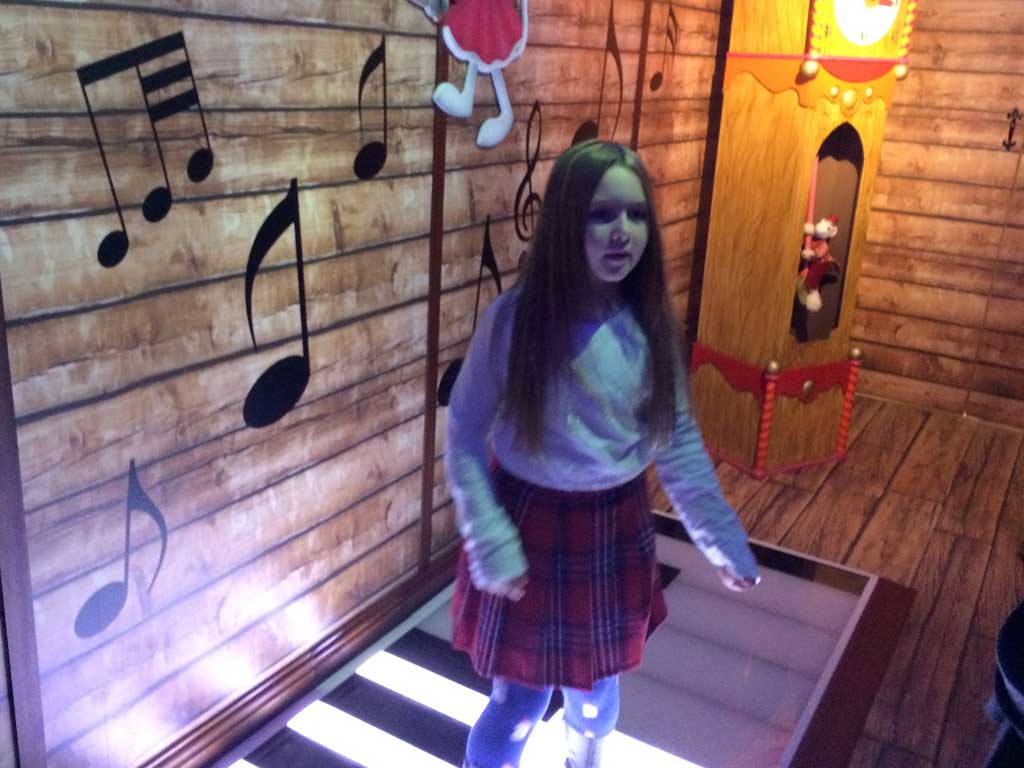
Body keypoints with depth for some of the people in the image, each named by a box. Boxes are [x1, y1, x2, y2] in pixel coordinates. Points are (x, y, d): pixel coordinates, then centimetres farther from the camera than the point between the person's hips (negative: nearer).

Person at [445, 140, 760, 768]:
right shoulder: (513, 319, -18)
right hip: (531, 527, -3)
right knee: (520, 701, 9)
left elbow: (680, 442, 0)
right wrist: (491, 545, -18)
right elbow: (466, 437, -13)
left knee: (596, 696, 23)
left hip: (617, 531, 4)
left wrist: (722, 539, 2)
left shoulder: (651, 325, -7)